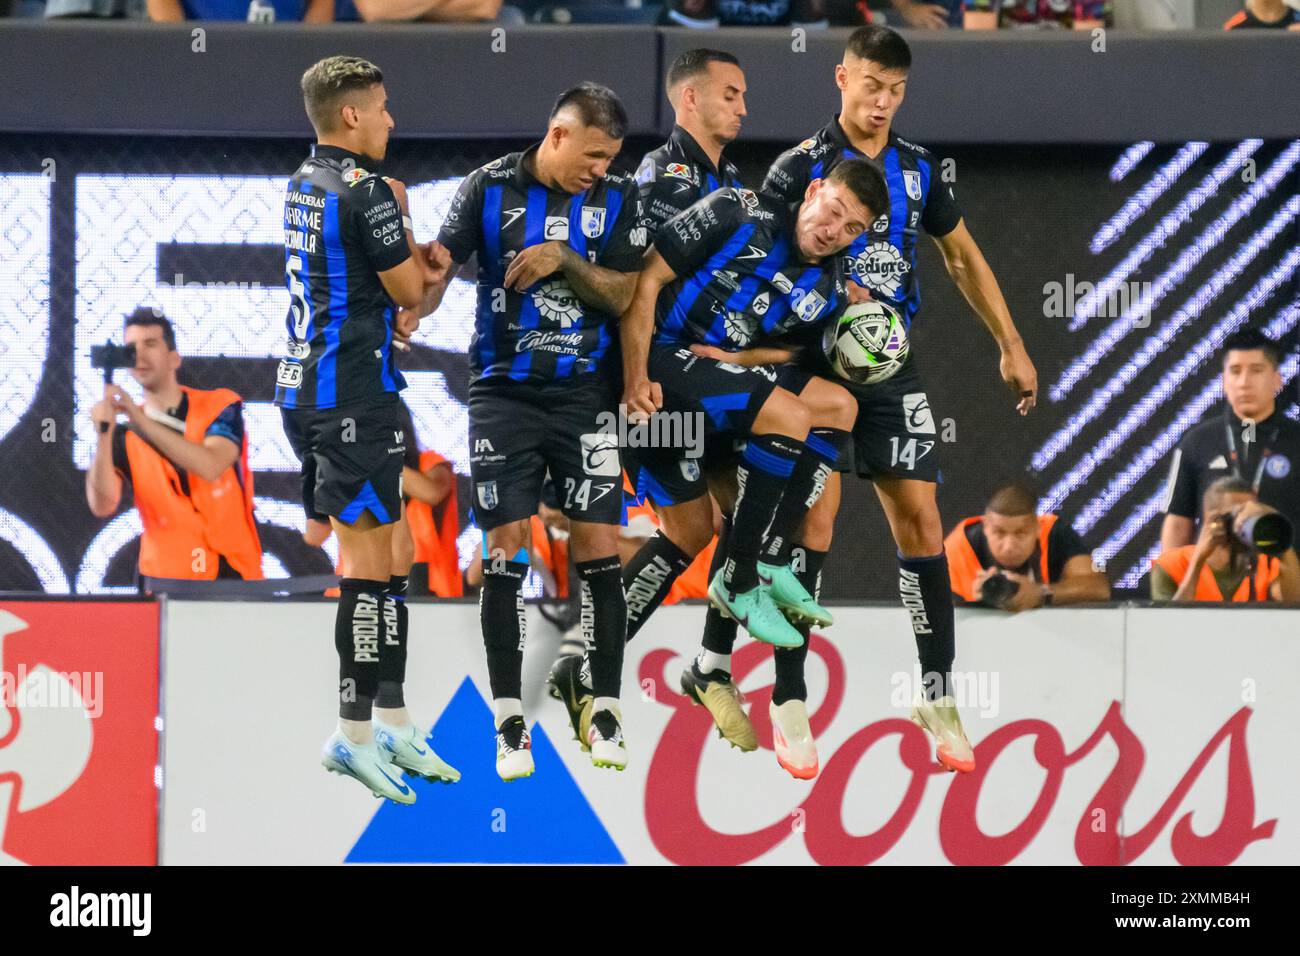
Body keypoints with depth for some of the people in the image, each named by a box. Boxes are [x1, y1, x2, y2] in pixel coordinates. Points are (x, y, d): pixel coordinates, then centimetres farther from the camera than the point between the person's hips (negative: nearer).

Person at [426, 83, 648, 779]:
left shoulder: (616, 199, 3)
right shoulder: (489, 188, -2)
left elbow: (621, 296, 0)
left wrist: (565, 261, -15)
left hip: (585, 395, 1)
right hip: (504, 394, -1)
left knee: (598, 550, -3)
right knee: (506, 552, -4)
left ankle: (604, 714, 7)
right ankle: (509, 722, 2)